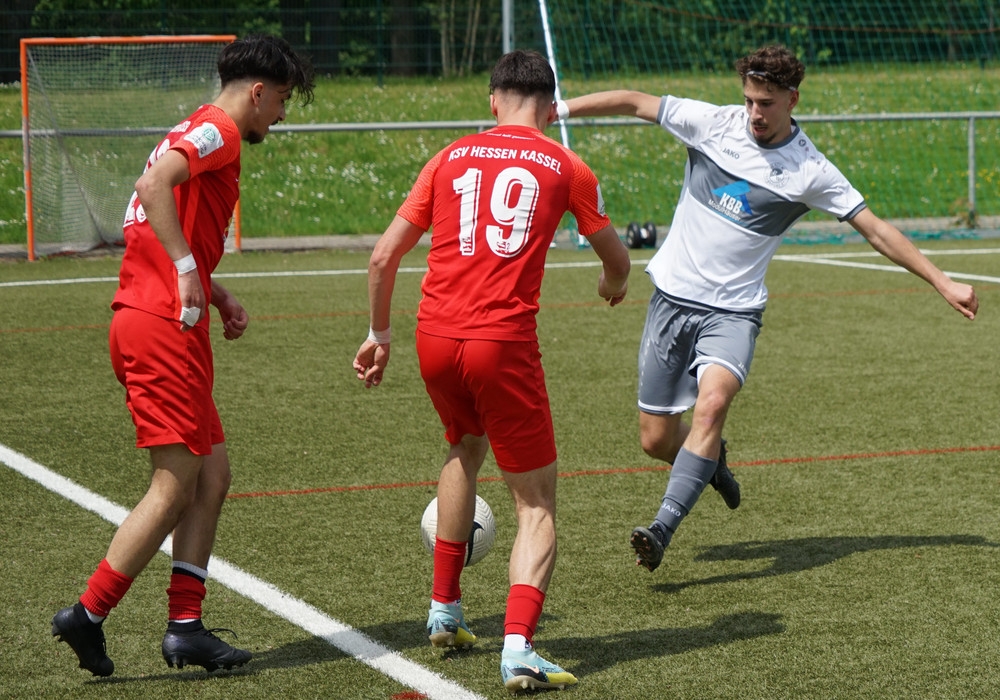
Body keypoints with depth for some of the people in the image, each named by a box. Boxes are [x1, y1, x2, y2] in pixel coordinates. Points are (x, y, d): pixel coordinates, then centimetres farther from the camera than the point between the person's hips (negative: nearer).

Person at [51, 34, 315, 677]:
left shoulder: (201, 134, 23)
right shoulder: (218, 130, -8)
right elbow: (155, 183, -27)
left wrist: (216, 295, 16)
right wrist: (187, 271, -24)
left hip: (151, 320, 10)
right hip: (164, 331, -10)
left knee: (212, 474, 10)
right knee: (175, 487, -5)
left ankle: (185, 627, 10)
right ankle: (88, 616, -1)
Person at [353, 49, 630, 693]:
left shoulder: (451, 158, 13)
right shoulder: (566, 168, 7)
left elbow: (384, 256, 11)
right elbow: (617, 261, 21)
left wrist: (379, 335, 23)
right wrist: (614, 285, 44)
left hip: (435, 337, 4)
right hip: (504, 342, -4)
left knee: (465, 448, 32)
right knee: (537, 503, 5)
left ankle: (445, 612, 37)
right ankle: (519, 648, -15)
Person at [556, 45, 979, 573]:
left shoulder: (810, 171, -6)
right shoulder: (711, 123, -3)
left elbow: (876, 231, 0)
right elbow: (633, 102, 3)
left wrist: (942, 281, -2)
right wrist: (556, 109, -1)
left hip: (732, 311, -2)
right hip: (672, 297, 2)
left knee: (712, 403, -31)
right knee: (656, 440, 3)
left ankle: (663, 528, -30)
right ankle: (711, 459, 39)